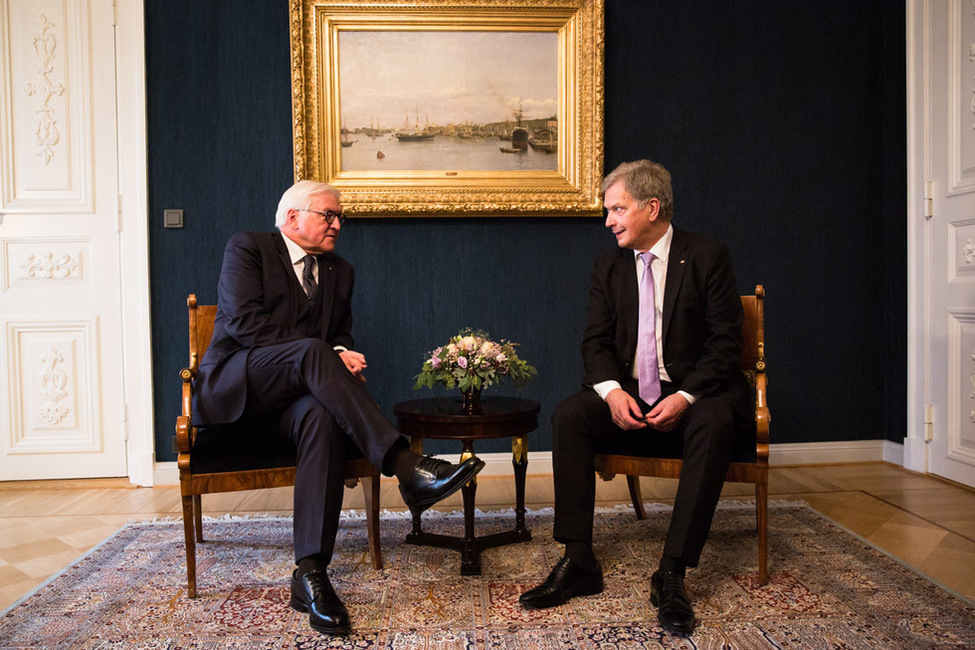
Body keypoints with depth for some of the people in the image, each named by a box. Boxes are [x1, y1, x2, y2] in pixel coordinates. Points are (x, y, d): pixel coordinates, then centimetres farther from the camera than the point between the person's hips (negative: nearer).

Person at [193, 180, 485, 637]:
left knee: (323, 417, -34)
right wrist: (326, 355, -19)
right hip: (233, 384, -4)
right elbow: (243, 321, -12)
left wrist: (341, 355, -9)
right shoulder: (247, 247, 2)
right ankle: (405, 465, -44)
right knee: (311, 352, -35)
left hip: (294, 390, 4)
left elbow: (340, 336, 18)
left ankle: (310, 573, -36)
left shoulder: (339, 272, 19)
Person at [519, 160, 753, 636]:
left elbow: (726, 341, -8)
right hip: (628, 396, 4)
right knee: (568, 416, -22)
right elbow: (596, 341, 4)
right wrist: (612, 391, -17)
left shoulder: (707, 257, -4)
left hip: (695, 393, -3)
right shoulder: (608, 265, 8)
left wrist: (686, 396, -22)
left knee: (714, 424, -36)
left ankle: (672, 574, -30)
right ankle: (578, 562, -18)